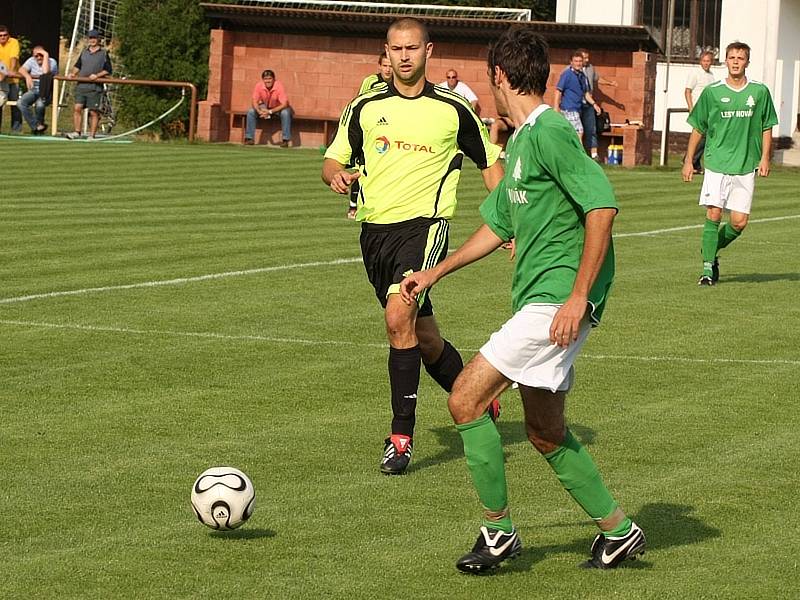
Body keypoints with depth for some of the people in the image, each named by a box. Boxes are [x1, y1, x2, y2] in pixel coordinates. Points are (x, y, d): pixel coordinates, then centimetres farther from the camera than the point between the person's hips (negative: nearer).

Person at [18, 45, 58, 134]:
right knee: (22, 102, -26)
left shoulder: (52, 62, -3)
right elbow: (21, 70, -4)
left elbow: (46, 72, -25)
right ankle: (35, 126, -19)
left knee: (39, 104, -37)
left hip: (46, 91, -4)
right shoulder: (31, 60, 12)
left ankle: (39, 124, -7)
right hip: (33, 90, 4)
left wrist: (46, 55, -17)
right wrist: (27, 76, -26)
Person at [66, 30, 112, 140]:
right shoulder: (84, 52, 16)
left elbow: (108, 70, 2)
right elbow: (78, 66, 24)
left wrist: (97, 75, -12)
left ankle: (92, 135, 3)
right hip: (81, 85, 3)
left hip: (95, 87, -3)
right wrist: (73, 73, 5)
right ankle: (76, 132, -4)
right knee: (77, 108, -8)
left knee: (93, 112, -2)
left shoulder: (104, 53, 4)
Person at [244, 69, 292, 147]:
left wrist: (270, 111, -41)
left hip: (279, 107, -3)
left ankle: (285, 140, -25)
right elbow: (255, 102, -16)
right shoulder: (259, 86, -22)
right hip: (265, 106, 3)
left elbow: (284, 104, -32)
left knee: (285, 113, -34)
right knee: (251, 111, -19)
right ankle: (249, 138, -11)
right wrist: (260, 112, -37)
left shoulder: (279, 86, -31)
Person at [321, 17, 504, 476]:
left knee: (399, 316, -25)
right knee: (424, 336, 12)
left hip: (424, 224, -4)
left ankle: (402, 437, -20)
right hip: (376, 228, 4)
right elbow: (333, 161, 10)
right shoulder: (366, 107, 8)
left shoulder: (453, 109, 2)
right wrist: (337, 175, -14)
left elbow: (491, 163, 12)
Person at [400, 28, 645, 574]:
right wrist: (437, 272, 36)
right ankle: (617, 531, 24)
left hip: (556, 301, -10)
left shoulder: (549, 132, -13)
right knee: (545, 432, 13)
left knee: (466, 399, -10)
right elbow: (499, 225, 31)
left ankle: (498, 529, 0)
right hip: (536, 299, 10)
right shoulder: (520, 142, 18)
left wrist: (578, 297, -24)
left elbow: (603, 206, -22)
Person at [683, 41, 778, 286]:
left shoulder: (760, 92, 5)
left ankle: (712, 250, 24)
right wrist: (688, 160, 7)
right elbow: (698, 128, 10)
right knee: (713, 215, -11)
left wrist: (764, 158, 2)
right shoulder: (712, 92, 2)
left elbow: (767, 127, 13)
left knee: (739, 223, -2)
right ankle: (708, 267, -2)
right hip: (716, 164, -1)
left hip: (746, 166, 1)